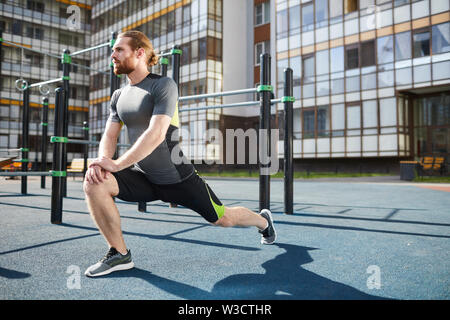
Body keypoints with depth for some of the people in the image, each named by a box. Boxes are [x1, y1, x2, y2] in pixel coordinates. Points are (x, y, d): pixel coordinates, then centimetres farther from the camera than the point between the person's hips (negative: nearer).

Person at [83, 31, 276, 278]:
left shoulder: (163, 85, -14)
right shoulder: (119, 96, 8)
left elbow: (156, 134, -26)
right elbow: (109, 136, 4)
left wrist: (117, 164, -29)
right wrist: (102, 160, -18)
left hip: (178, 179, -5)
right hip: (144, 178, 5)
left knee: (222, 218, 8)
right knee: (94, 182, -19)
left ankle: (263, 219, 44)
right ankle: (119, 254, -3)